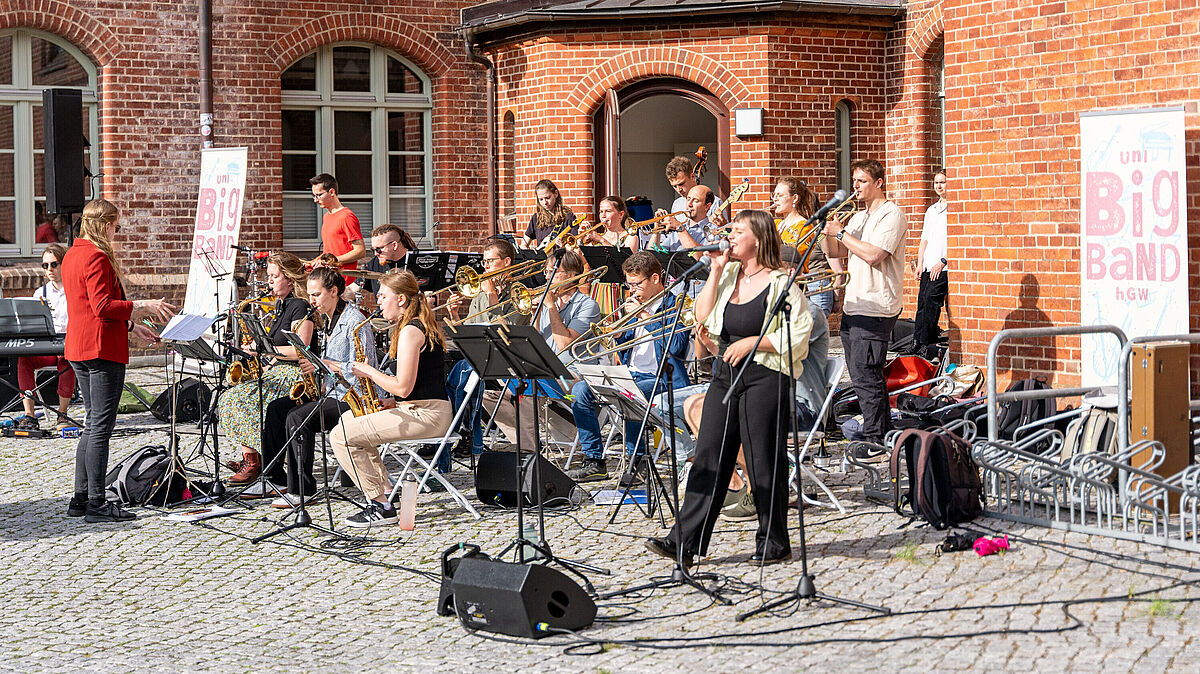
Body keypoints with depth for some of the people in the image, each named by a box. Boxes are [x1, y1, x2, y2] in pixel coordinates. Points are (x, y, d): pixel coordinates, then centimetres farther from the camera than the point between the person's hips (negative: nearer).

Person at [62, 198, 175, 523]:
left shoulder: (72, 255, 17)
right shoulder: (96, 257, -15)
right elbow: (102, 305, -22)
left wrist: (130, 326, 21)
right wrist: (142, 307, -14)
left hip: (78, 349, 10)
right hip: (102, 349, -10)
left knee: (93, 424, 15)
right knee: (101, 426, -6)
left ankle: (81, 498, 17)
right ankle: (96, 503, -5)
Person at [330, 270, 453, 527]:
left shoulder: (410, 331, -15)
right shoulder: (422, 326, 17)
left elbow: (403, 388, -21)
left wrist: (369, 371, -8)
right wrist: (372, 373, 11)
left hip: (426, 414, -11)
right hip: (425, 410, 11)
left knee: (340, 436, -14)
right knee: (347, 418, 23)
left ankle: (381, 507, -11)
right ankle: (385, 489, 18)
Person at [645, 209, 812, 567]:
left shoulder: (780, 283, -7)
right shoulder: (728, 275, 13)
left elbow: (797, 335, -13)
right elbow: (703, 315, 5)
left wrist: (751, 342, -15)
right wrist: (716, 270, 1)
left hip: (765, 379, -7)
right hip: (726, 376, 7)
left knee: (764, 461, -1)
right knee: (709, 457, 3)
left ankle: (773, 543, 12)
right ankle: (684, 540, 3)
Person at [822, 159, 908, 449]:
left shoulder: (891, 215, -9)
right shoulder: (859, 217, 19)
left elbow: (874, 255, -21)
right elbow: (834, 252, 20)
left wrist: (841, 232, -14)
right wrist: (827, 229, 2)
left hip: (875, 309, -9)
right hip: (853, 306, 9)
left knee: (865, 377, -11)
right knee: (861, 376, 12)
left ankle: (876, 440, -6)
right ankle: (884, 431, 21)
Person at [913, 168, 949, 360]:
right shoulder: (931, 210, 21)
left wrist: (943, 262, -15)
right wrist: (920, 264, 14)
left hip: (944, 267, -8)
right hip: (929, 267, 8)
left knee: (931, 298, -16)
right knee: (922, 301, 4)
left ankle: (926, 344, -13)